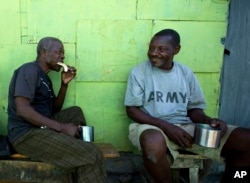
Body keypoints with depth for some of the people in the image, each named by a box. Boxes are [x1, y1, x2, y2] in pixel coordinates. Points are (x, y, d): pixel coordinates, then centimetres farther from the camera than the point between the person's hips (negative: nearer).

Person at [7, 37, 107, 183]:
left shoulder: (45, 77, 18)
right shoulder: (30, 70, -10)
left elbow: (55, 109, 20)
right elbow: (22, 110, -22)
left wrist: (65, 84, 6)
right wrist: (61, 127, -21)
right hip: (27, 133, -10)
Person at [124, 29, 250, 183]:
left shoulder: (186, 73, 8)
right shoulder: (139, 72, -2)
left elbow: (194, 108, 12)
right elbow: (131, 110, -6)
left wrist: (208, 120, -13)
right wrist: (166, 126, -19)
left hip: (186, 127, 4)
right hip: (153, 127, -3)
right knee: (153, 142, -44)